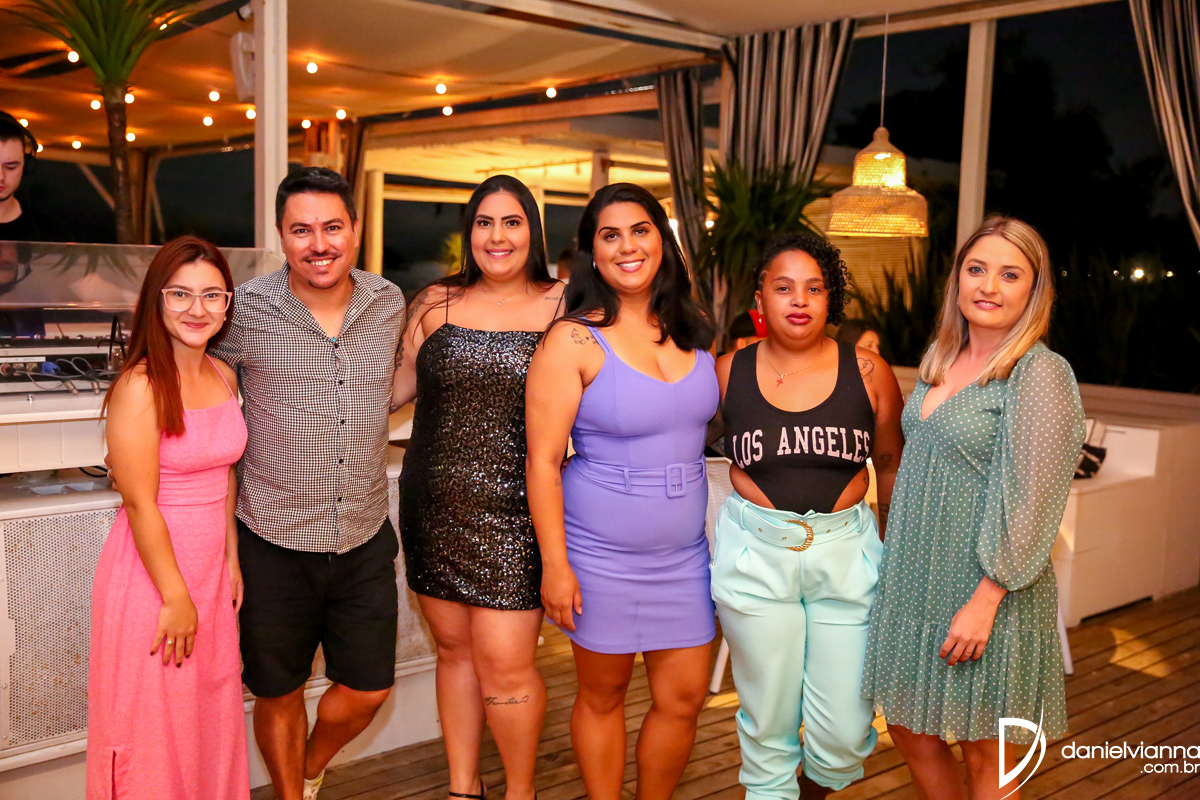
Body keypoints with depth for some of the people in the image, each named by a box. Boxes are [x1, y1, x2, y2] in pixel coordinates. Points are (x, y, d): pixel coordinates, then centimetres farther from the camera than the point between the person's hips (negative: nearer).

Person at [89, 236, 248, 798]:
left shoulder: (223, 376, 4)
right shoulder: (139, 387, -18)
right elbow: (140, 504, -19)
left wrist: (232, 560, 10)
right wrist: (176, 597, -15)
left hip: (210, 567, 7)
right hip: (152, 567, -7)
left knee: (213, 714, 19)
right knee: (155, 726, 8)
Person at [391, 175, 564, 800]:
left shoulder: (565, 308, 0)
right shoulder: (436, 304, 8)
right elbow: (397, 386, 16)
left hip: (514, 516, -3)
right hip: (436, 508, 3)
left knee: (504, 667, -4)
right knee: (453, 649, 14)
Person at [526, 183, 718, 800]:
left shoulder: (693, 332, 4)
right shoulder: (573, 341, -12)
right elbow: (543, 461, -13)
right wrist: (554, 564, -15)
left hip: (683, 551, 5)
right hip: (601, 555, -5)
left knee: (684, 697, 11)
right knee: (602, 695, 12)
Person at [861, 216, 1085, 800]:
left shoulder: (1040, 374, -15)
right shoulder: (940, 358, 8)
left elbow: (1031, 503, -19)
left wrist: (985, 600, -21)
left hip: (988, 589, -7)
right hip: (915, 578, 7)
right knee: (909, 727, 17)